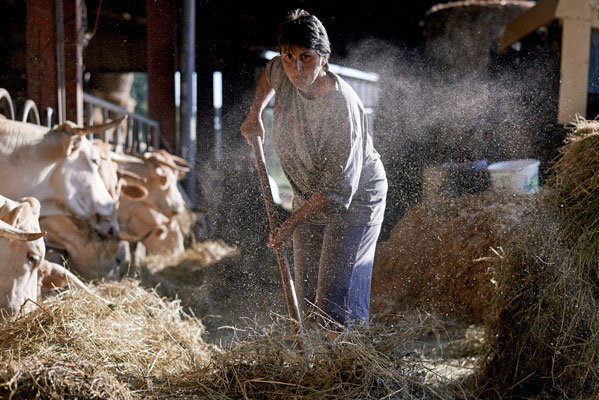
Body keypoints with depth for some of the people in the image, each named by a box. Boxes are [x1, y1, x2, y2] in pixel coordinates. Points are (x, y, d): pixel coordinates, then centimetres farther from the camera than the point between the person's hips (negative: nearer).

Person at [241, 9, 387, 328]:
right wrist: (255, 113, 8)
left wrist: (291, 224, -24)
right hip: (308, 197, 7)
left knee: (334, 303, -14)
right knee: (307, 297, 11)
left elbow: (338, 189, -29)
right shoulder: (284, 71, -12)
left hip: (355, 199, -7)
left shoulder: (342, 108, -32)